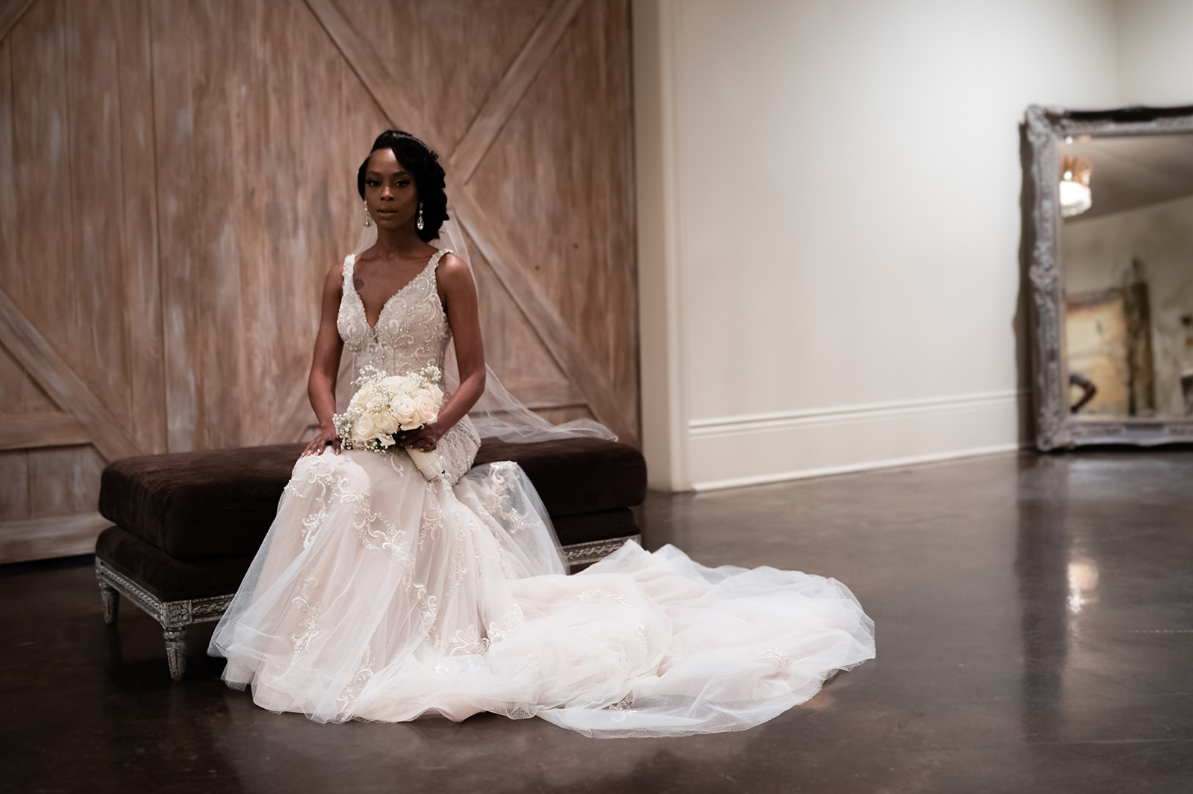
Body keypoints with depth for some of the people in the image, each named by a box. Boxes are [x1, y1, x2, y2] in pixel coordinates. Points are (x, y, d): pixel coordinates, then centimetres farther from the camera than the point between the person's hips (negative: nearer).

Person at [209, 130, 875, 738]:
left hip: (423, 442, -5)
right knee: (322, 473, -27)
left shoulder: (447, 270, 0)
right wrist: (330, 425, -10)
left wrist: (436, 426, -21)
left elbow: (474, 375, -2)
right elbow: (324, 370, 11)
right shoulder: (344, 277, 14)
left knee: (345, 483, -32)